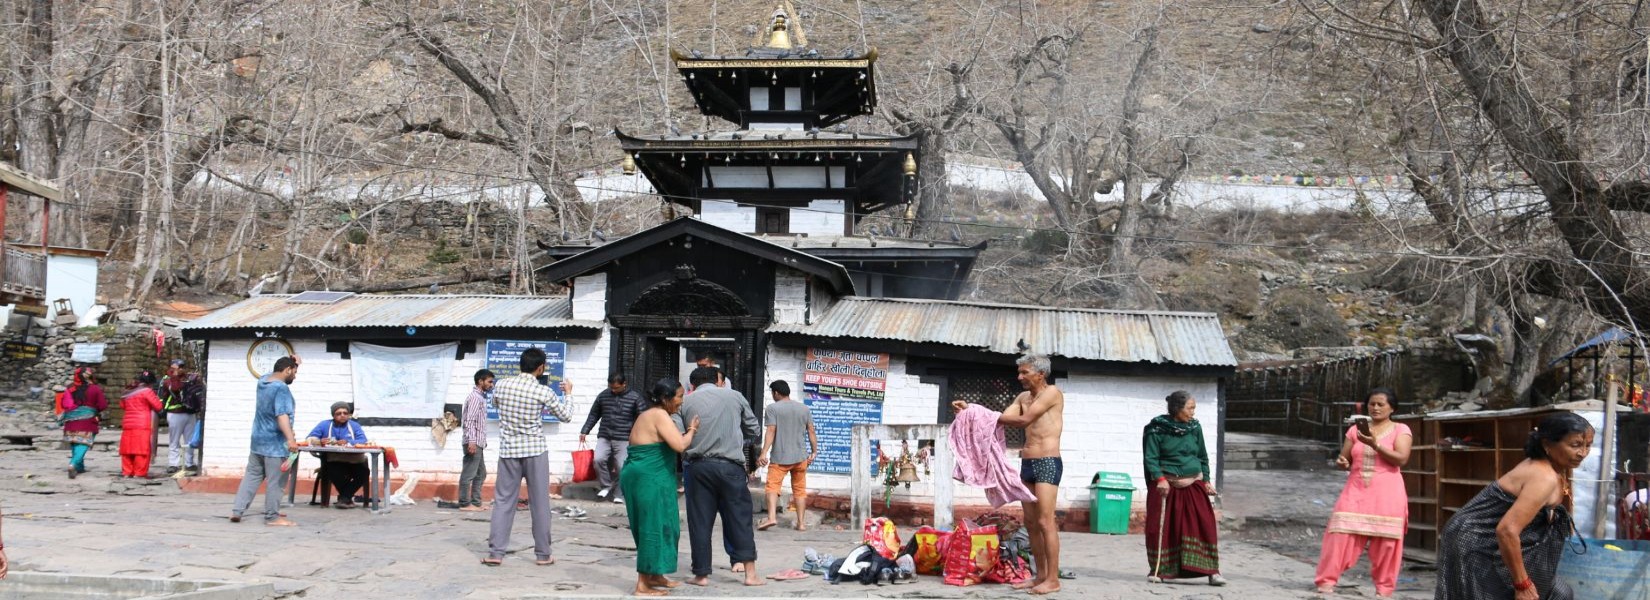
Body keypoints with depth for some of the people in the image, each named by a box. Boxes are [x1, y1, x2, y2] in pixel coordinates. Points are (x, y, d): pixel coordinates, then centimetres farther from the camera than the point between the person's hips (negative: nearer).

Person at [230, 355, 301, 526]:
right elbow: (282, 415, -30)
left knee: (252, 475, 14)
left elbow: (277, 371, 32)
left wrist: (292, 360, 16)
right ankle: (272, 517, 3)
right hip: (275, 442, -9)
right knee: (275, 481, -2)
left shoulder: (263, 380, 9)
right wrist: (290, 438, -38)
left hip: (258, 439, 9)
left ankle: (237, 511, 11)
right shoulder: (281, 389, -19)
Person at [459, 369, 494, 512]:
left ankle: (476, 502, 16)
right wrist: (471, 441, -25)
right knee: (469, 473, -6)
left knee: (481, 473, 12)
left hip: (478, 442, 10)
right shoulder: (475, 397, -11)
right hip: (474, 443, -10)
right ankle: (464, 504, -3)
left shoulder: (480, 397, 19)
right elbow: (470, 420, -19)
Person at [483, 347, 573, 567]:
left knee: (503, 501, 7)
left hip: (508, 451, 2)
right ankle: (543, 554, 10)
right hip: (535, 451, -2)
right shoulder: (543, 392, -10)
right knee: (540, 503, 5)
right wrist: (568, 393, 19)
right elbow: (565, 415, 4)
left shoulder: (501, 385, -2)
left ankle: (495, 552, 3)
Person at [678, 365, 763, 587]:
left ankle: (702, 574, 10)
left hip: (699, 466, 1)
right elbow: (752, 430, 12)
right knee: (739, 518, 6)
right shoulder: (734, 396, 5)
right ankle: (750, 573, 5)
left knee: (700, 521, 7)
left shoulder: (687, 402, 6)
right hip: (730, 465, -1)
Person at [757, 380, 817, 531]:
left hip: (779, 457, -4)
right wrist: (814, 452, 16)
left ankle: (772, 517, -24)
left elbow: (771, 432, -12)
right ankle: (802, 523, 9)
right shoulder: (804, 408, 10)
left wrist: (764, 453, -16)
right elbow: (811, 432, 9)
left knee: (772, 486, -5)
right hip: (800, 456, 4)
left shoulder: (772, 408, -3)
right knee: (800, 489, 10)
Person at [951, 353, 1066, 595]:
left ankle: (1053, 579, -8)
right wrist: (972, 410, -2)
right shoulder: (1023, 397, 16)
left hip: (1047, 463, -8)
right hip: (1027, 464, 8)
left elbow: (1024, 420, -17)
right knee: (1031, 522, 8)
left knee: (1045, 522, -10)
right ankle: (1040, 575, 14)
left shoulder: (1053, 392, -8)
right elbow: (1002, 419, 9)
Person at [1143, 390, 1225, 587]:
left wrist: (1206, 480, 7)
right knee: (1160, 528, 0)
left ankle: (1212, 571, 1)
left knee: (1205, 526, -6)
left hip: (1193, 485, 3)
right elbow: (1151, 457, -7)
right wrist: (1160, 478, -21)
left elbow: (1202, 456, 15)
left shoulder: (1195, 428, 6)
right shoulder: (1157, 429, -5)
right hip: (1166, 485, -3)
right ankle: (1159, 570, 15)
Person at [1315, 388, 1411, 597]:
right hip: (1356, 491, 2)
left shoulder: (1400, 430, 3)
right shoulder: (1355, 430, 13)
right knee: (1341, 535, -7)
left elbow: (1401, 459, -11)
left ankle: (1384, 588, 9)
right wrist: (1341, 463, -9)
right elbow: (1345, 459, 15)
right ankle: (1327, 581, -5)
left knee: (1385, 542, -2)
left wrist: (1375, 444, -19)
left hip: (1386, 495, -2)